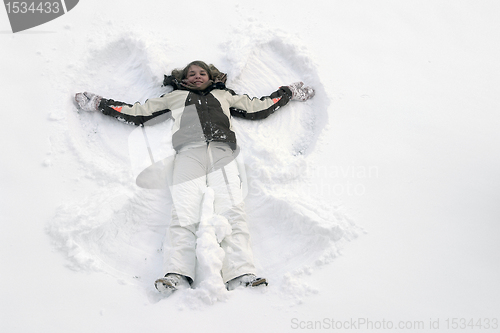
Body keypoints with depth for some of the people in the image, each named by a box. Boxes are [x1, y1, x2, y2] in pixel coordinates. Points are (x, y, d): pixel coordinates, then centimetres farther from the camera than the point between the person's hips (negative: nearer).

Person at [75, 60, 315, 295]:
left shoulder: (224, 95, 38)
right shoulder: (175, 97, 35)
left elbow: (258, 108, 41)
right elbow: (136, 113, 35)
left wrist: (289, 92, 44)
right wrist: (99, 104, 34)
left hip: (222, 152, 1)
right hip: (189, 152, -1)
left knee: (231, 211, -22)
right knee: (185, 213, -23)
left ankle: (240, 275, -35)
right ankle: (177, 276, -36)